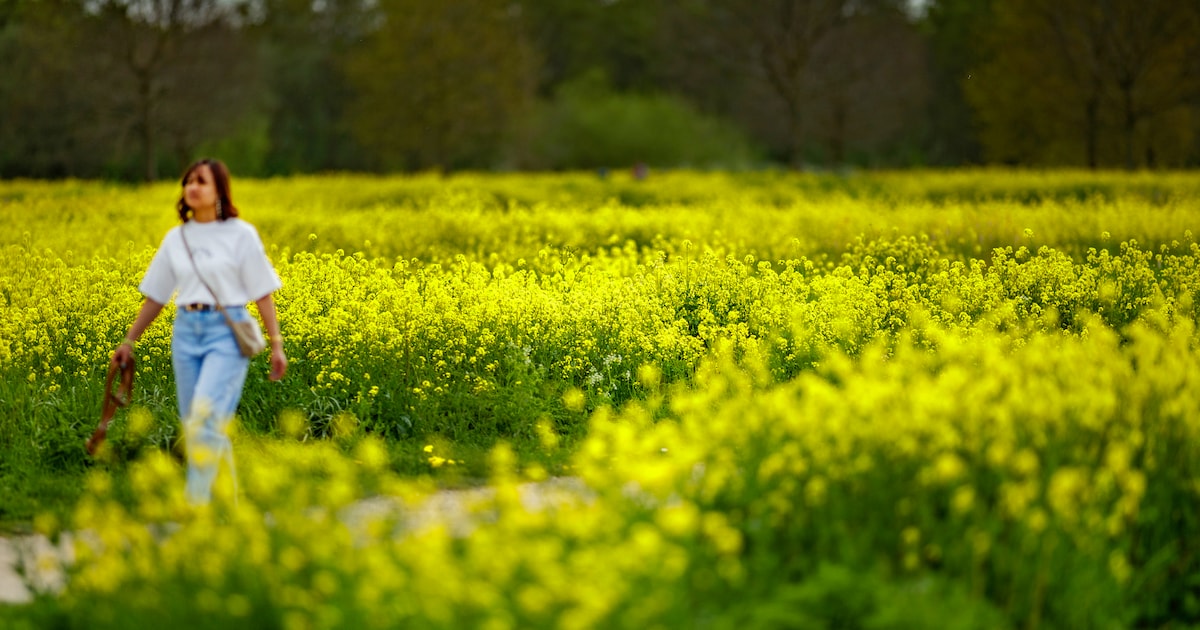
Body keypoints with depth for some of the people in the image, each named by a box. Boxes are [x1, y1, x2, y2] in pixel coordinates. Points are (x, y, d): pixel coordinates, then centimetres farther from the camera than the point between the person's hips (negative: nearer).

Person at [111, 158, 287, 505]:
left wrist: (276, 345, -5)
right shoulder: (175, 238, 12)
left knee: (206, 414, -21)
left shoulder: (241, 234, 0)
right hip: (187, 332, 5)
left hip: (228, 331, -5)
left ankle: (197, 504, -21)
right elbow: (155, 296, 18)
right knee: (192, 424, 5)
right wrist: (129, 341, 16)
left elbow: (263, 294, 0)